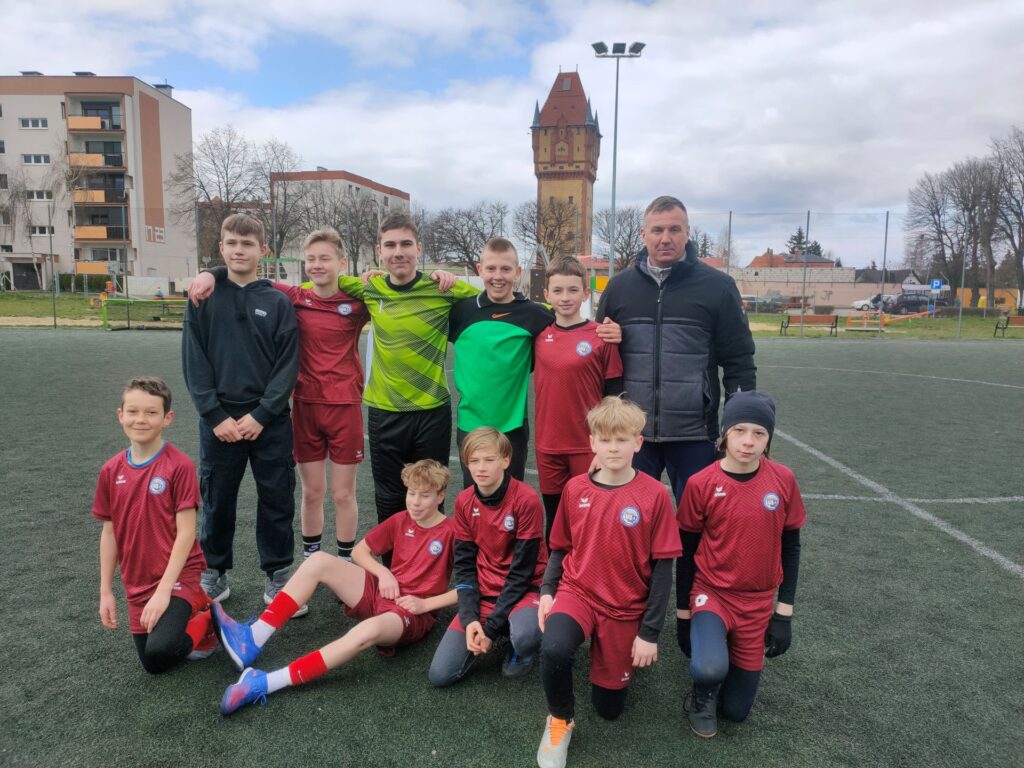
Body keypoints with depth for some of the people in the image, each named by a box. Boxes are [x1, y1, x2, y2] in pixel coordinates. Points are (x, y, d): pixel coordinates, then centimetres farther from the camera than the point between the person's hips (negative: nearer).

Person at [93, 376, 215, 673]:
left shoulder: (179, 466, -17)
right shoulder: (111, 471, 0)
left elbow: (186, 532, -16)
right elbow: (109, 532, 7)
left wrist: (164, 589, -20)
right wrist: (106, 591, 7)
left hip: (178, 576, -5)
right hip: (138, 584, 6)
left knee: (160, 649, -26)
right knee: (152, 666, 9)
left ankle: (206, 618, 4)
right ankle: (193, 608, 31)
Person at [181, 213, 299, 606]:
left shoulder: (279, 302, 1)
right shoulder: (203, 298, 3)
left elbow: (288, 364, -3)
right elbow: (194, 363, -1)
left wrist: (260, 414, -11)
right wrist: (216, 415, -9)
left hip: (269, 420, 0)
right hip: (219, 419, 1)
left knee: (277, 500, 6)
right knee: (217, 500, 11)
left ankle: (278, 573, 22)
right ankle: (214, 571, 29)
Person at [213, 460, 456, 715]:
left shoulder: (451, 532, -10)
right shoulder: (400, 521, 6)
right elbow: (359, 551, 14)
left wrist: (425, 604, -17)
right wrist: (382, 572, -5)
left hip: (413, 614, -6)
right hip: (380, 592, 6)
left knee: (369, 630, -42)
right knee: (319, 560, -15)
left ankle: (263, 684, -43)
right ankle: (252, 640, -22)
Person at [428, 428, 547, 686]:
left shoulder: (526, 500, -18)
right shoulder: (464, 502, -2)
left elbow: (522, 569, -16)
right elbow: (464, 564, 1)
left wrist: (491, 626, -17)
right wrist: (469, 618, -13)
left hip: (522, 590, -4)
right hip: (482, 593, 4)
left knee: (525, 636, -38)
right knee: (440, 674, -9)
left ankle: (520, 651, 0)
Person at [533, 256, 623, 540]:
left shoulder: (601, 336, -8)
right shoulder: (539, 335, 2)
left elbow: (614, 394, -4)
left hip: (589, 445, -3)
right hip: (547, 445, 4)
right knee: (554, 519, 15)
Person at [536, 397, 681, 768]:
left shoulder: (655, 494, -13)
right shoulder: (575, 489, -5)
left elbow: (662, 567, -9)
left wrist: (649, 632, -8)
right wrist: (547, 591, -7)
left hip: (626, 608, -1)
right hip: (576, 592, 1)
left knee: (609, 707, 9)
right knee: (554, 649, -32)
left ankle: (622, 651, 40)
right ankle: (560, 720, 0)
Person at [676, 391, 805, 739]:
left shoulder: (783, 480, -10)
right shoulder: (701, 484, -15)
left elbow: (790, 546, 2)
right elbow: (687, 550, -4)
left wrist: (784, 611, 1)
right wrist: (685, 612, 2)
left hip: (758, 602, 2)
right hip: (710, 592, -2)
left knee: (736, 710, 7)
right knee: (710, 669, -31)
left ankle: (722, 649, 36)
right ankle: (702, 694, 6)